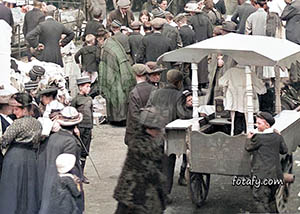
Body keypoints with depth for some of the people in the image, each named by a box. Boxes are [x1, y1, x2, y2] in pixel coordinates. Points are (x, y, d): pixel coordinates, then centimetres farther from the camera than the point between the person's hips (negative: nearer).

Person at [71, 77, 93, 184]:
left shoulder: (90, 99, 13)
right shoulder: (76, 100, -6)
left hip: (88, 128, 6)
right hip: (79, 127, -6)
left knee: (85, 152, 7)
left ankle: (81, 174, 14)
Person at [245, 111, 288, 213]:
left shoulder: (259, 138, -15)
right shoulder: (277, 136, 5)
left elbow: (248, 147, 0)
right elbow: (284, 150, 18)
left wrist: (249, 138, 20)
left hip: (262, 177, -8)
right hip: (276, 176, 8)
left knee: (261, 202, -2)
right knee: (271, 199, 23)